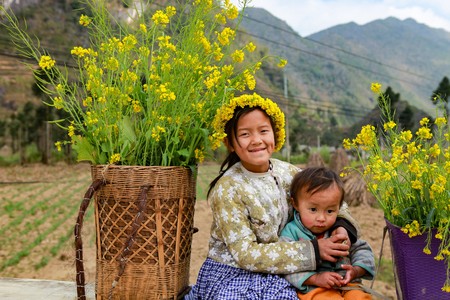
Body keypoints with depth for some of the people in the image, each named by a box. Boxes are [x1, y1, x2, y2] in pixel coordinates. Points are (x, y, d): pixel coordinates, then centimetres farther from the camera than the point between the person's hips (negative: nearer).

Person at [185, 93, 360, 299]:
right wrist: (313, 250, -22)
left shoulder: (287, 172, -4)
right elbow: (246, 254, -20)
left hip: (275, 278, 4)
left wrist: (342, 225, -12)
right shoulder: (228, 189, -18)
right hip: (231, 278, -4)